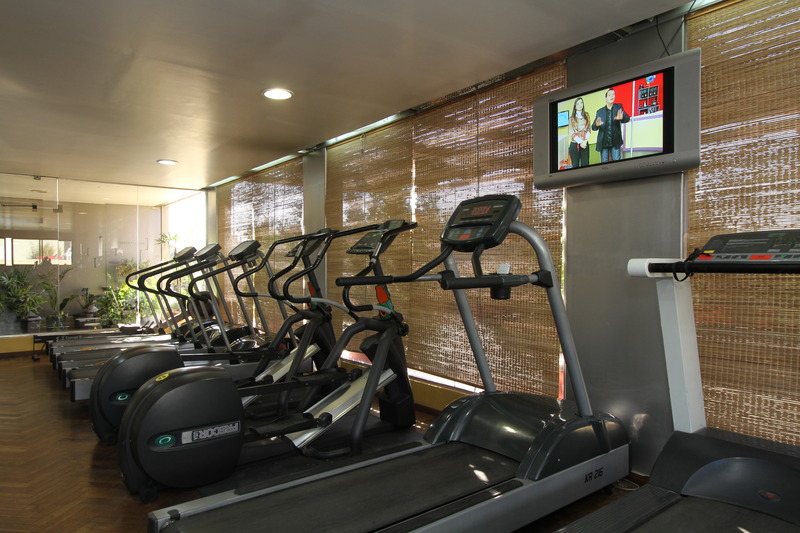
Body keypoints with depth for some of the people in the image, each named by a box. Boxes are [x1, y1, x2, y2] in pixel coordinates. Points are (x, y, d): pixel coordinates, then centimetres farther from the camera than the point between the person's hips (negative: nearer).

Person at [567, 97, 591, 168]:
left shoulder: (586, 115, 11)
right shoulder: (572, 118, 6)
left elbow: (588, 129, 6)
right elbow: (571, 132, -1)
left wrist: (585, 141, -8)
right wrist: (580, 142, -10)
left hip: (585, 144, 1)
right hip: (574, 144, -1)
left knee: (585, 164, -5)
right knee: (575, 165, -2)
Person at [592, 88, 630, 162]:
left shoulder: (619, 107, 7)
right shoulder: (600, 111, 7)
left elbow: (627, 118, -5)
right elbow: (593, 127, 4)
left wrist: (621, 118, -30)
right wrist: (597, 125, -21)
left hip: (615, 141, -1)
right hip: (603, 142, 1)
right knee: (604, 163, 3)